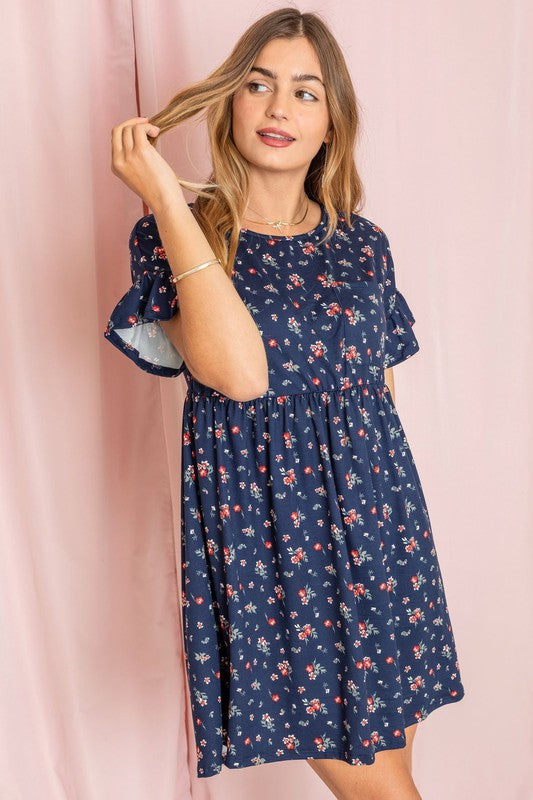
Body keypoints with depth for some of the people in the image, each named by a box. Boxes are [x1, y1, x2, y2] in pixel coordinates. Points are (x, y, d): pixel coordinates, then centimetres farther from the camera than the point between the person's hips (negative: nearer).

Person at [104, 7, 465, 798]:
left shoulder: (362, 244, 7)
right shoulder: (171, 234, -4)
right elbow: (239, 374, -22)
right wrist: (167, 202, -20)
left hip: (373, 520, 4)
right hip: (260, 530, -4)